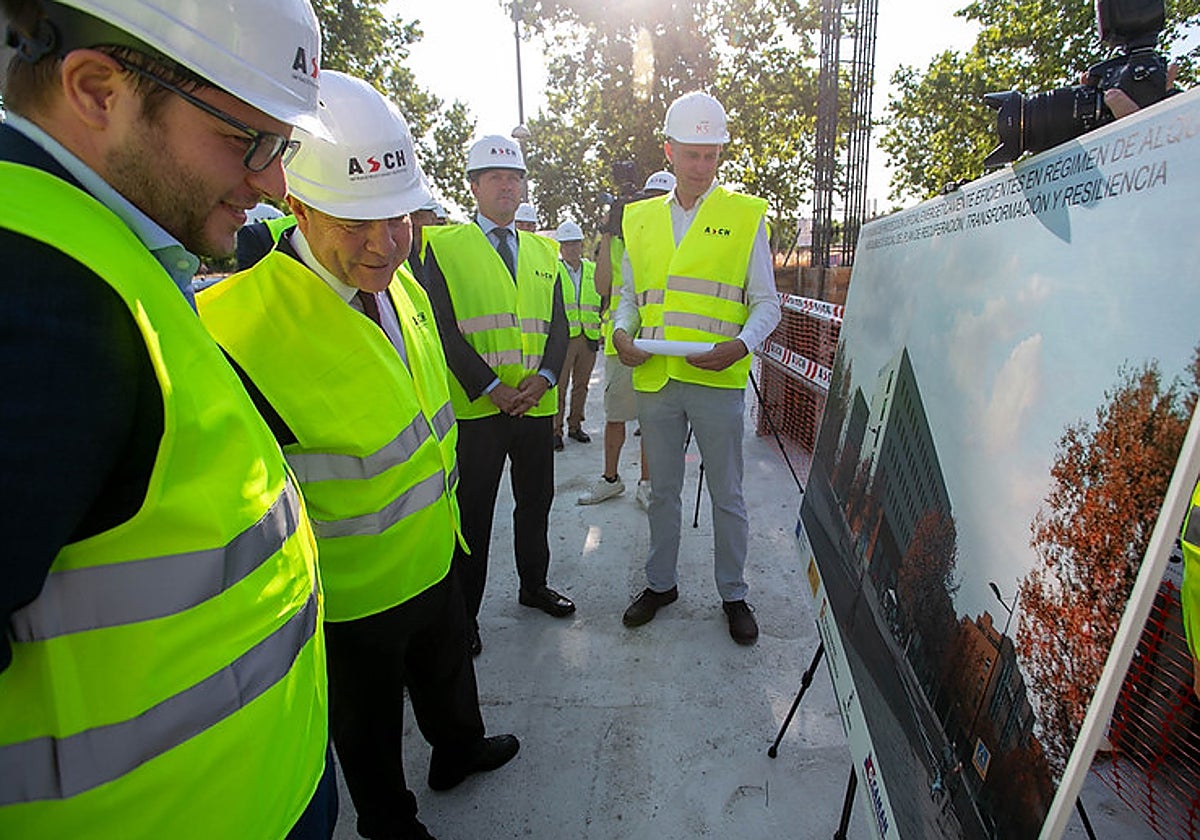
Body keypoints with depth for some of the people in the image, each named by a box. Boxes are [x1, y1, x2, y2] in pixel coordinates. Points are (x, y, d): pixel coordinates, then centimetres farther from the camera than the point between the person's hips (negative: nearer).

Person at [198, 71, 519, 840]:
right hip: (350, 600, -6)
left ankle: (460, 748, 60)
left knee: (448, 674, 31)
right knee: (369, 727, 21)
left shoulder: (403, 286, -3)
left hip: (435, 558, 7)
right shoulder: (238, 329, -29)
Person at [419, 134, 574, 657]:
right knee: (473, 511, 4)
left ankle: (534, 585, 35)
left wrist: (543, 378, -7)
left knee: (536, 499, 15)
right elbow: (444, 328, -8)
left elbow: (558, 325, 11)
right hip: (476, 406, -4)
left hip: (537, 403, 5)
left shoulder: (543, 251, 15)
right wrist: (492, 387, -15)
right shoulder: (444, 245, 1)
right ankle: (464, 614, 20)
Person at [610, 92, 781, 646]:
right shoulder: (641, 219, 12)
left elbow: (767, 303, 2)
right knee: (662, 490, 14)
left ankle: (733, 594, 25)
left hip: (717, 381, -3)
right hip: (655, 378, 3)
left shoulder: (745, 216, 3)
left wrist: (740, 345, -17)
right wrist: (622, 333, -4)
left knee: (727, 495, 7)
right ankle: (660, 583, 31)